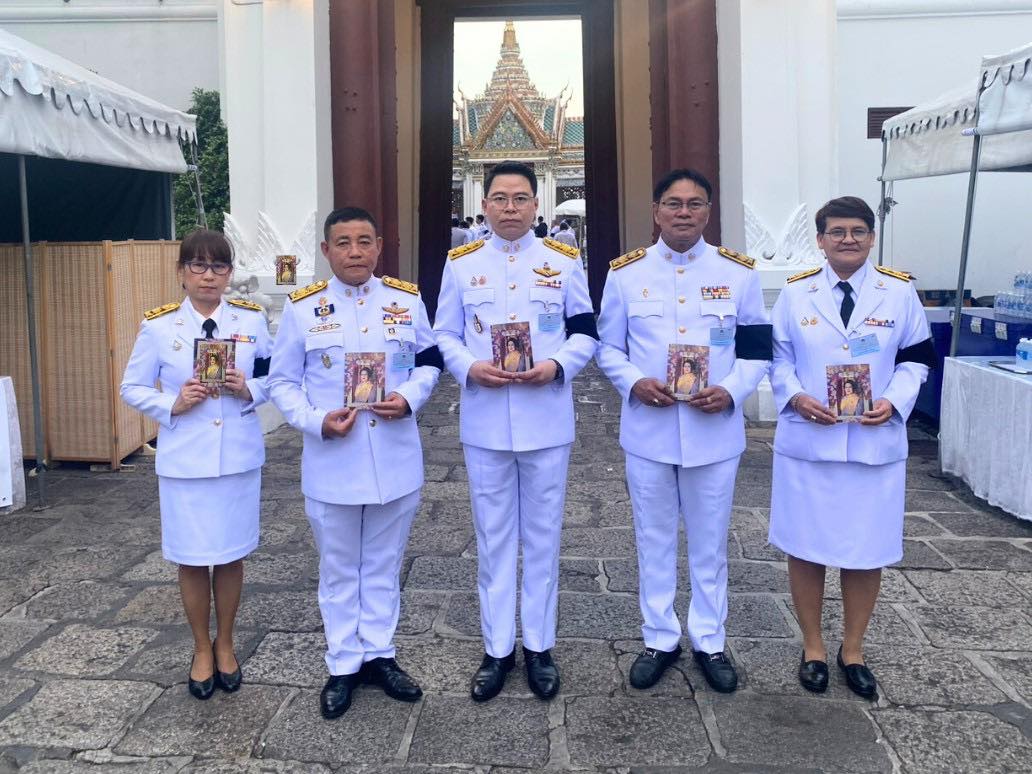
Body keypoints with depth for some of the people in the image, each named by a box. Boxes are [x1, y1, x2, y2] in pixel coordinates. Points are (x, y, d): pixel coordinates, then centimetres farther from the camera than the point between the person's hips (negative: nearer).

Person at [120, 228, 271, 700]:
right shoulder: (158, 326, -4)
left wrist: (249, 390, -14)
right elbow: (132, 389, 3)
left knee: (231, 555, 12)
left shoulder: (251, 320, 0)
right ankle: (202, 649, 30)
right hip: (185, 461, -1)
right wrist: (173, 405, -14)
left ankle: (224, 644, 33)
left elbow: (275, 378, 7)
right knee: (192, 559, 9)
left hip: (239, 457, 1)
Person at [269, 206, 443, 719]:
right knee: (339, 569, 13)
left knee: (383, 565, 15)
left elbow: (429, 362, 9)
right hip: (332, 462, -1)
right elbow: (282, 382, 0)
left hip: (395, 460, 1)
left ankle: (379, 654, 32)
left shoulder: (407, 300, 1)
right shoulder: (302, 308, -4)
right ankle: (344, 664, 28)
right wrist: (316, 422, -16)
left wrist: (409, 399, -11)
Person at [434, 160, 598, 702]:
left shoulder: (564, 261, 3)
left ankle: (539, 646, 25)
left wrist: (557, 365, -15)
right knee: (493, 537, 9)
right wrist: (469, 367, -14)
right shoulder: (460, 263, 5)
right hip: (485, 424, 1)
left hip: (547, 422, 0)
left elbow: (585, 331, 5)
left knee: (542, 536, 9)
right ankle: (497, 648, 23)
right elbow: (445, 336, 7)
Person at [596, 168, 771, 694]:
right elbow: (608, 348, 5)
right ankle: (659, 639, 29)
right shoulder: (625, 272, 1)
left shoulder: (739, 272, 1)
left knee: (709, 542, 12)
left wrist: (731, 392, -15)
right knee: (654, 540, 12)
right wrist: (634, 382, -15)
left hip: (714, 430, 0)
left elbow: (757, 350, 3)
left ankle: (709, 641, 29)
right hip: (647, 429, 0)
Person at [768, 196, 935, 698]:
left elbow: (916, 358, 6)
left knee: (867, 552, 9)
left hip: (875, 446, 0)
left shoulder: (899, 292, 1)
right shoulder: (795, 293, 1)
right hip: (806, 444, 0)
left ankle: (853, 650, 30)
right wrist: (795, 397, -14)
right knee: (805, 548, 8)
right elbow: (776, 357, 4)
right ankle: (813, 648, 27)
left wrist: (894, 401, -12)